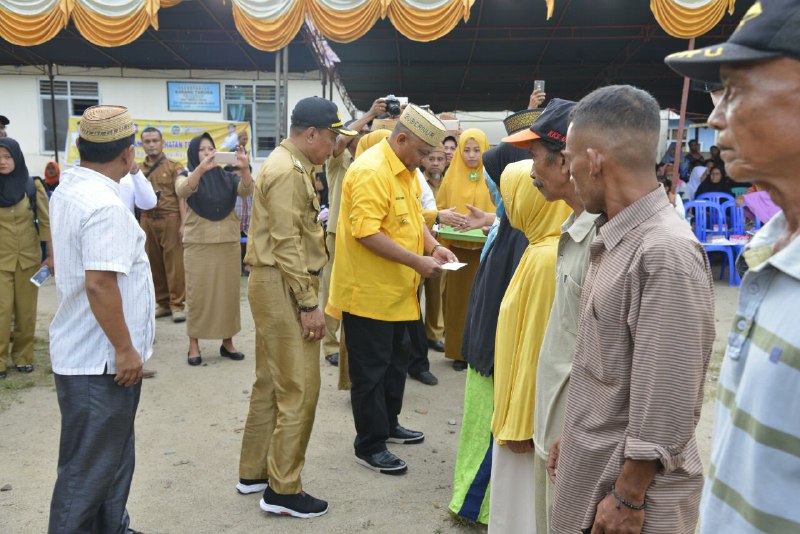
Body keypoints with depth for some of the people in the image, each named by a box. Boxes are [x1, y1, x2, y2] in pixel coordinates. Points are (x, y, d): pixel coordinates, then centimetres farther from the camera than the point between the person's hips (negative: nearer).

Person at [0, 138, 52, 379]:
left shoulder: (33, 186, -3)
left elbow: (46, 222, 1)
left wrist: (51, 255, -1)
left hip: (29, 258, 1)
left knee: (26, 311, 7)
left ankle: (23, 357, 20)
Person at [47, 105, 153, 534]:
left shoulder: (66, 190, 8)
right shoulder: (104, 205, -23)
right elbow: (99, 284, -30)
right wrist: (125, 349, -21)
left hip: (81, 351, 10)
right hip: (103, 359, -10)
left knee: (111, 456, 21)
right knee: (90, 469, 4)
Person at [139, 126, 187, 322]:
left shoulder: (174, 167, 3)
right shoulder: (138, 169, 13)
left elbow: (181, 196, -3)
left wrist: (183, 223, -11)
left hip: (170, 218, -4)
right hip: (148, 220, 4)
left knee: (174, 262, -3)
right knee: (154, 263, 6)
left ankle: (177, 304, 2)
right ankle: (162, 303, 16)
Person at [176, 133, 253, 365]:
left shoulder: (227, 177, 9)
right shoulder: (187, 177, 3)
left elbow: (246, 190, -9)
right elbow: (182, 191, -19)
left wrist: (244, 168, -28)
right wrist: (201, 168, -35)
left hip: (228, 244, 2)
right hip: (198, 245, -2)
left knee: (229, 293, 5)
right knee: (198, 295, -1)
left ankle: (227, 342, 16)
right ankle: (193, 345, 8)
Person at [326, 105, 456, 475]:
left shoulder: (406, 171, 10)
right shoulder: (370, 171, -21)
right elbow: (366, 233, -27)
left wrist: (433, 247, 2)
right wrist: (417, 262, -24)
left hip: (397, 291, 10)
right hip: (369, 292, -10)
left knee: (396, 361, 21)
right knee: (370, 371, 3)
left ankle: (388, 425, 39)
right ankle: (369, 446, 17)